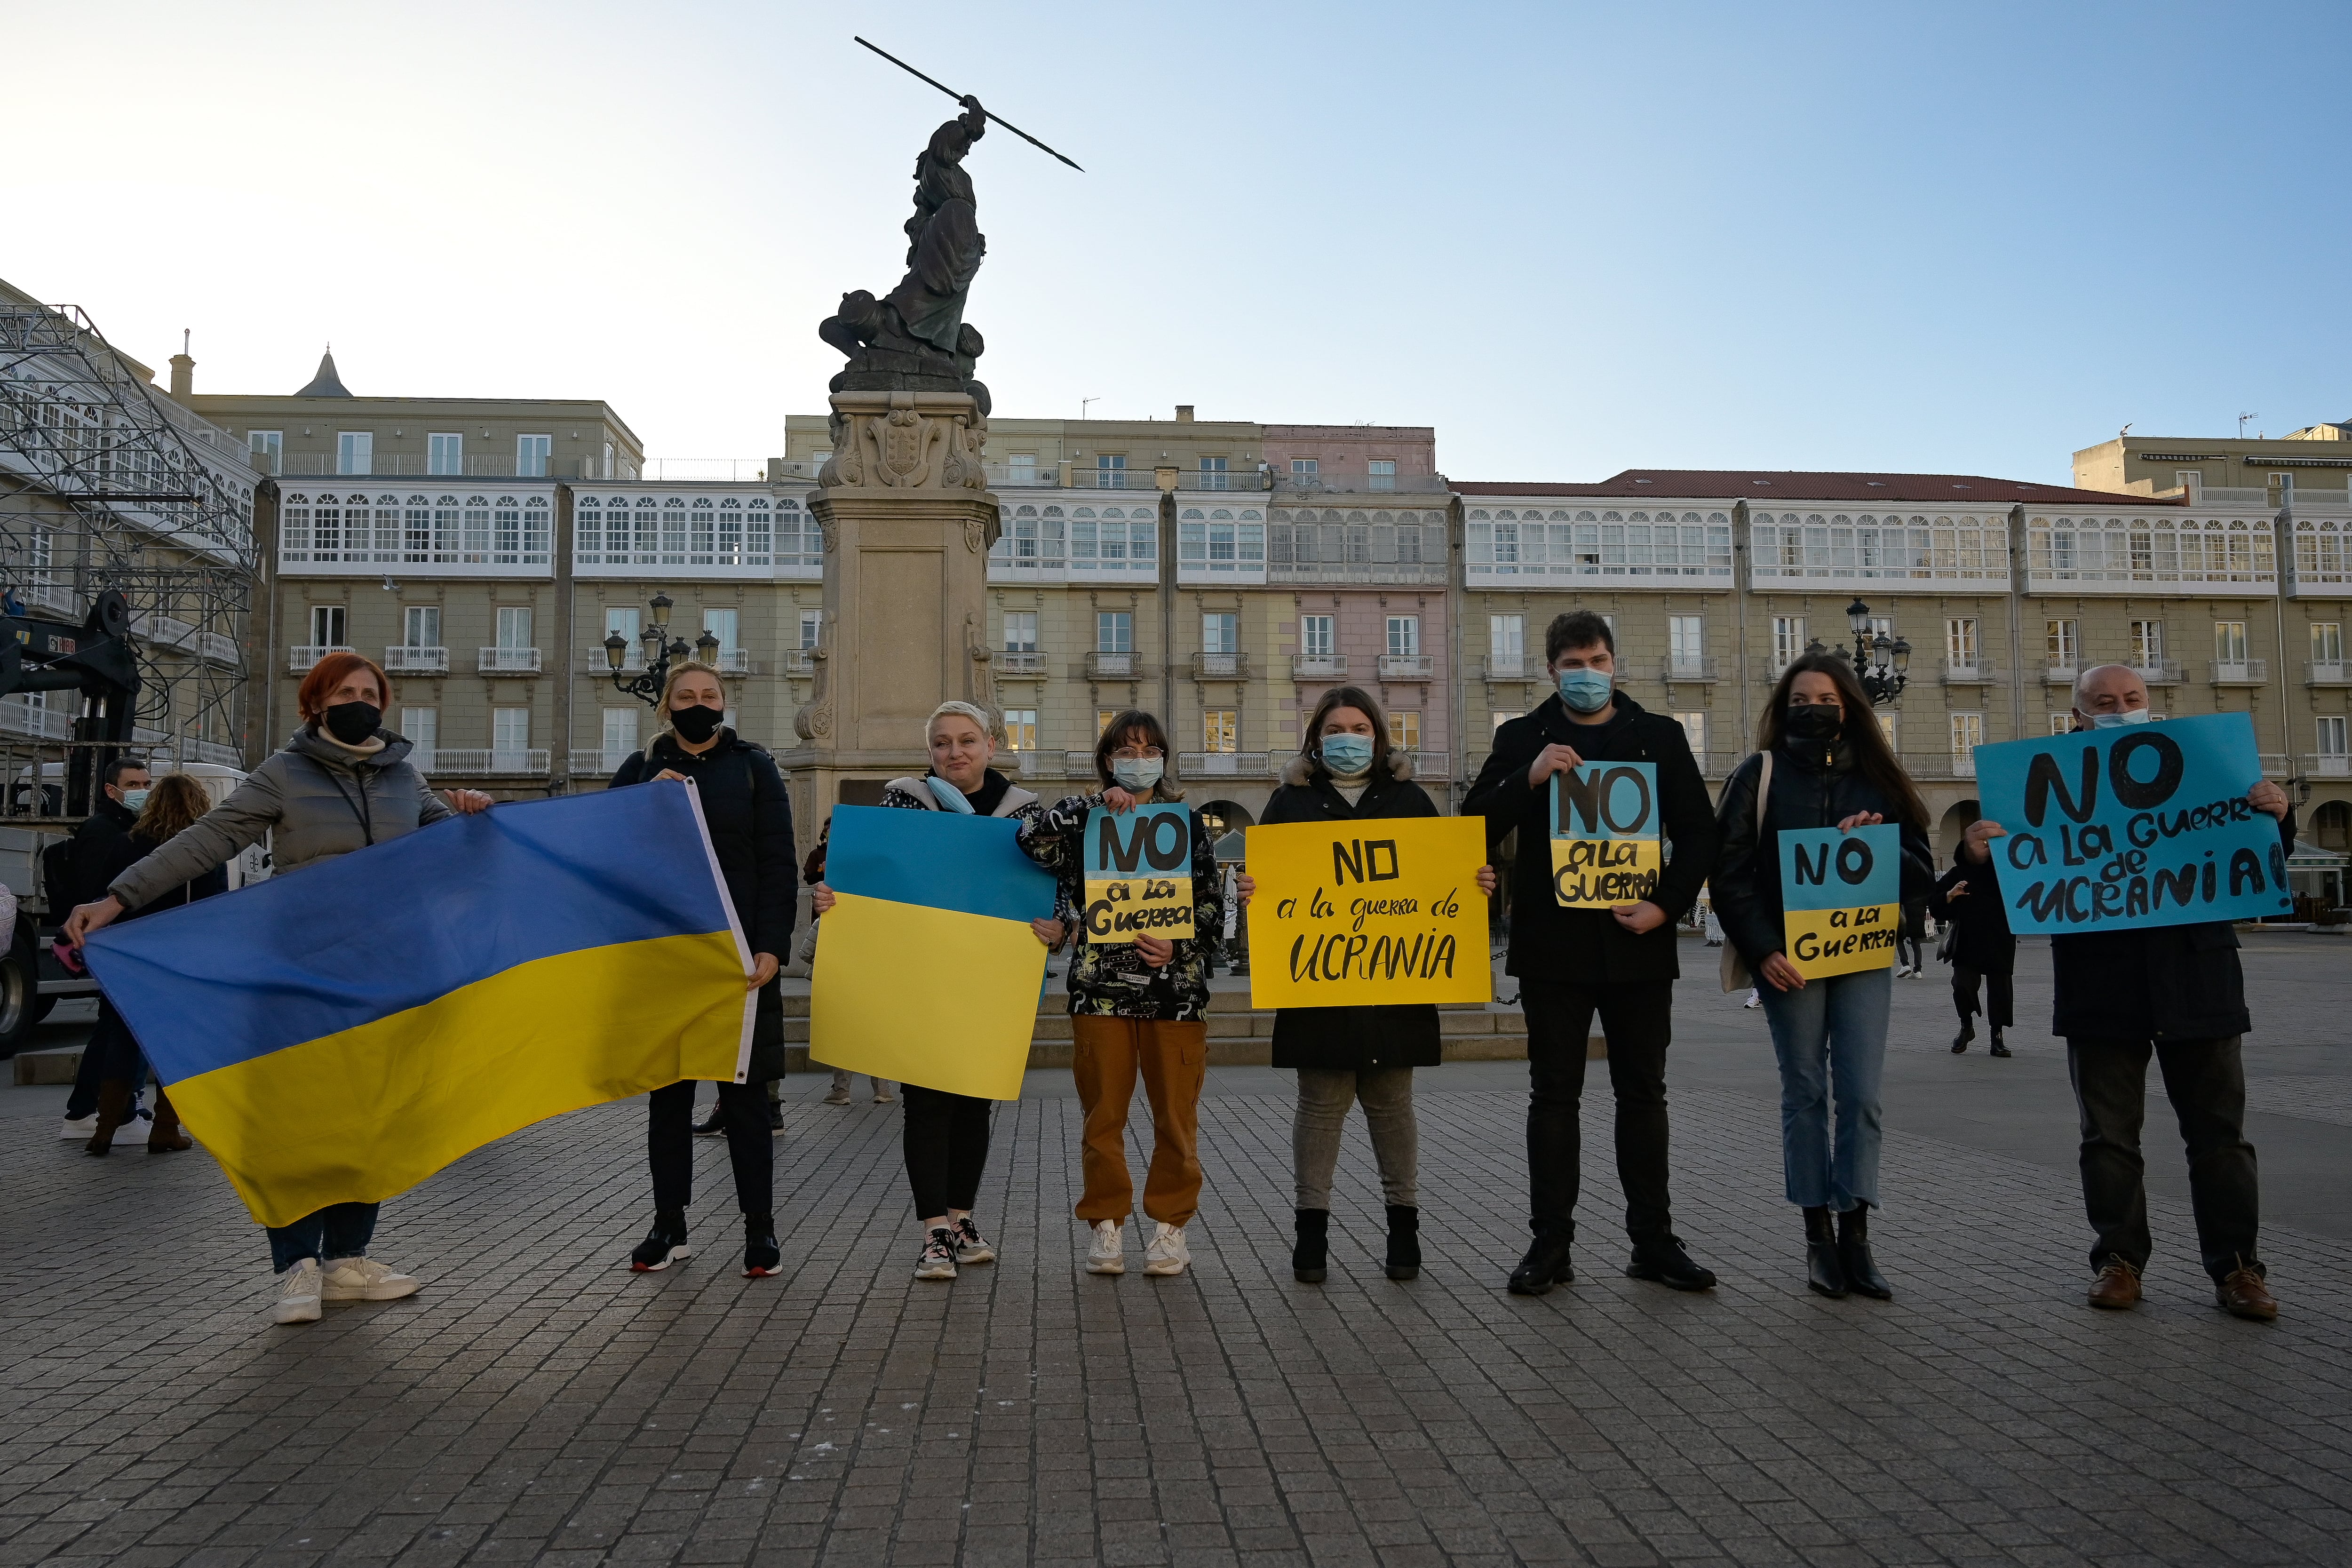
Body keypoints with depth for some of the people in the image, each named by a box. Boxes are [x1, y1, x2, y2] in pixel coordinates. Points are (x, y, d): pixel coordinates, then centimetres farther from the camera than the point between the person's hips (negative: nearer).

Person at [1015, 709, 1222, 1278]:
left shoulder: (1188, 822, 8)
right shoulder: (1087, 821, 7)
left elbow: (1213, 906, 5)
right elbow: (1031, 837, -13)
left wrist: (1179, 947, -11)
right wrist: (1096, 802, -15)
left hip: (1175, 987, 0)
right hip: (1100, 988, 0)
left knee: (1176, 1115, 4)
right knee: (1103, 1114, 6)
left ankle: (1170, 1224, 17)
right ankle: (1106, 1224, 19)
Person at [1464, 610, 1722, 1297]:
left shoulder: (1661, 736, 8)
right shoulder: (1522, 739, 5)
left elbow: (1698, 832, 6)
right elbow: (1475, 829, -1)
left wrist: (1667, 905, -8)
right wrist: (1528, 779, -16)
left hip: (1638, 941, 1)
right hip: (1553, 943, -1)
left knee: (1643, 1095, 9)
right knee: (1554, 1096, 4)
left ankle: (1653, 1241, 18)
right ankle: (1551, 1242, 10)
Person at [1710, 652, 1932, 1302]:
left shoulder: (1876, 780, 11)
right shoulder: (1759, 776, 3)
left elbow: (1920, 869, 10)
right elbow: (1730, 872, -2)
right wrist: (1762, 950, -12)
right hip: (1789, 957, -2)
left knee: (1862, 1094, -3)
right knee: (1805, 1093, 3)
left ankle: (1856, 1235, 6)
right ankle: (1818, 1236, 11)